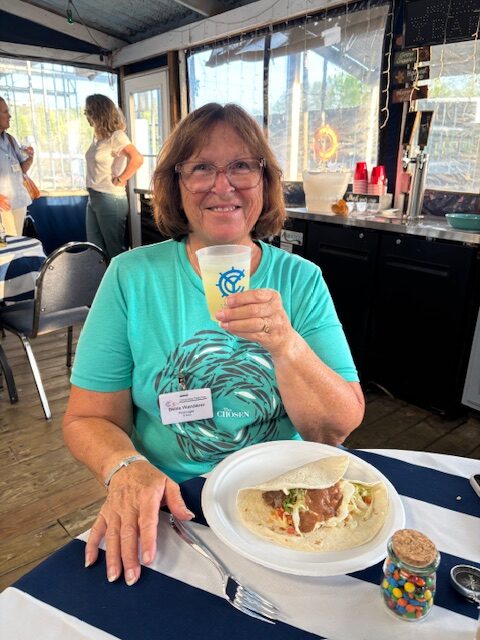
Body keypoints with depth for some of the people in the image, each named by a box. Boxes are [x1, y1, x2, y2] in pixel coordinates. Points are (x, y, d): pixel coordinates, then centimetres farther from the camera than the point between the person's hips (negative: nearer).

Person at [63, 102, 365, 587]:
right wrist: (126, 468, -22)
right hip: (169, 509, 0)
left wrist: (286, 346, -24)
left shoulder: (302, 280, -2)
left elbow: (337, 430, -7)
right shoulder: (131, 277, -4)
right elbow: (88, 419, -1)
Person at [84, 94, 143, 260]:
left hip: (110, 198, -9)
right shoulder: (98, 136, 13)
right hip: (93, 197, 9)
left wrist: (119, 180, -16)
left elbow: (137, 159, -25)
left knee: (115, 250, 0)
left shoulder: (116, 136, -11)